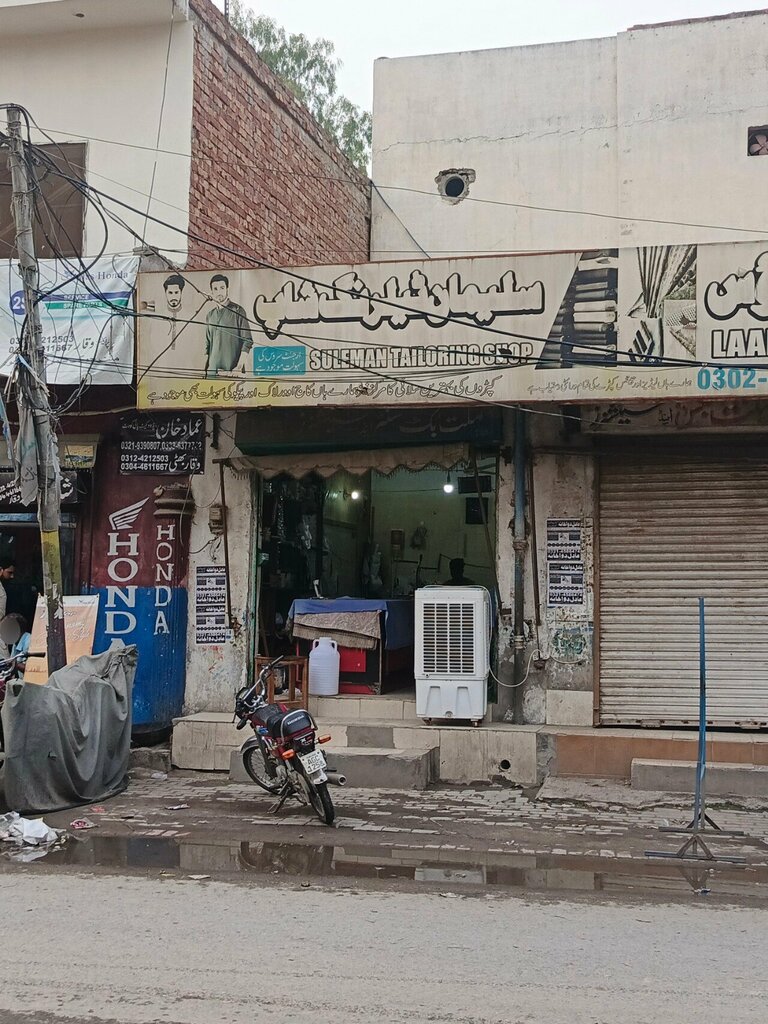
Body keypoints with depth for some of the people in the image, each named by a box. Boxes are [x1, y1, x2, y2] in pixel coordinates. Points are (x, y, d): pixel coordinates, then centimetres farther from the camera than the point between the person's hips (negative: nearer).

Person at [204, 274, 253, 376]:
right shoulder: (210, 315, 15)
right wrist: (204, 368, 12)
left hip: (233, 369, -5)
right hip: (212, 370, 5)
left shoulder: (237, 311, -2)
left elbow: (247, 341, -6)